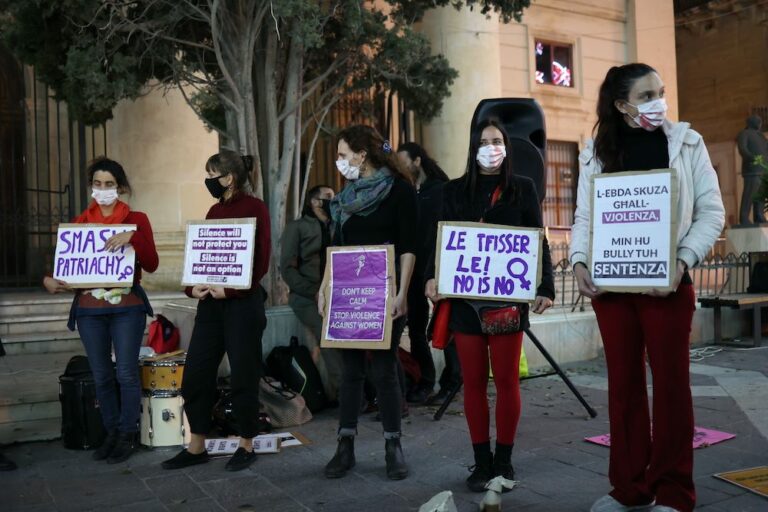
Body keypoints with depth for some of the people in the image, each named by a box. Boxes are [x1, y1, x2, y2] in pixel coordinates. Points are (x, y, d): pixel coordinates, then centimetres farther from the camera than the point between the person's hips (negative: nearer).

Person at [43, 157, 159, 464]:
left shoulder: (136, 220, 2)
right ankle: (111, 434, 21)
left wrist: (132, 237, -22)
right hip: (89, 309, 3)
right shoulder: (79, 223, 11)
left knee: (126, 373, -2)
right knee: (101, 376, 8)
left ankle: (128, 436, 12)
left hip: (127, 307, -3)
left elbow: (151, 264, -7)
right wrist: (49, 280, -12)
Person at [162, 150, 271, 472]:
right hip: (210, 303, 7)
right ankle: (197, 447, 19)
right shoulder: (214, 211, 15)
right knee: (195, 374, 6)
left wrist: (230, 290, -20)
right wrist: (193, 287, -2)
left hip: (242, 302, -7)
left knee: (243, 376, 2)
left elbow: (260, 260, -12)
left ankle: (246, 447, 17)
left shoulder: (255, 208, -5)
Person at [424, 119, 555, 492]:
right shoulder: (454, 191, 11)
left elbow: (538, 241, 5)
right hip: (465, 297, 2)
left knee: (506, 379, 3)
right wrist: (432, 277, -9)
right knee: (473, 381, 5)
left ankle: (504, 460, 15)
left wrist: (545, 287, -5)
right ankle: (481, 461, 15)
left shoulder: (523, 188, 8)